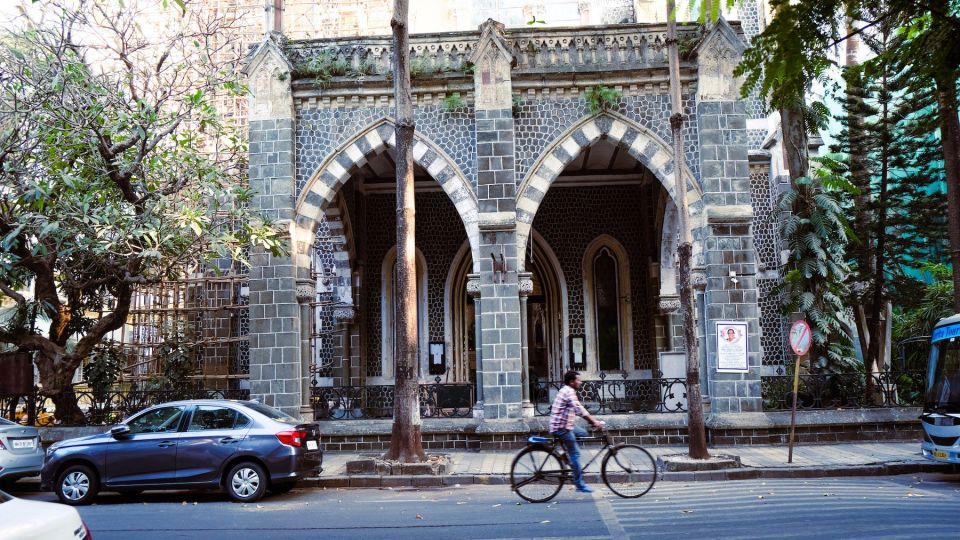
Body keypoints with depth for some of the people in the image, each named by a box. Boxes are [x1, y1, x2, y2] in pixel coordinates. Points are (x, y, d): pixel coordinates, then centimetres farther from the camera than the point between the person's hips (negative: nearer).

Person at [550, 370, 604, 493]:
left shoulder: (567, 391, 16)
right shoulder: (569, 392, -16)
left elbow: (579, 410, 18)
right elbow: (579, 410, -25)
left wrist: (592, 420, 12)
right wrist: (594, 422, -24)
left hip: (565, 425, 10)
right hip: (561, 427, -10)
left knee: (583, 433, 21)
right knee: (575, 453, -7)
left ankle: (567, 456, 15)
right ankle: (580, 485, -3)